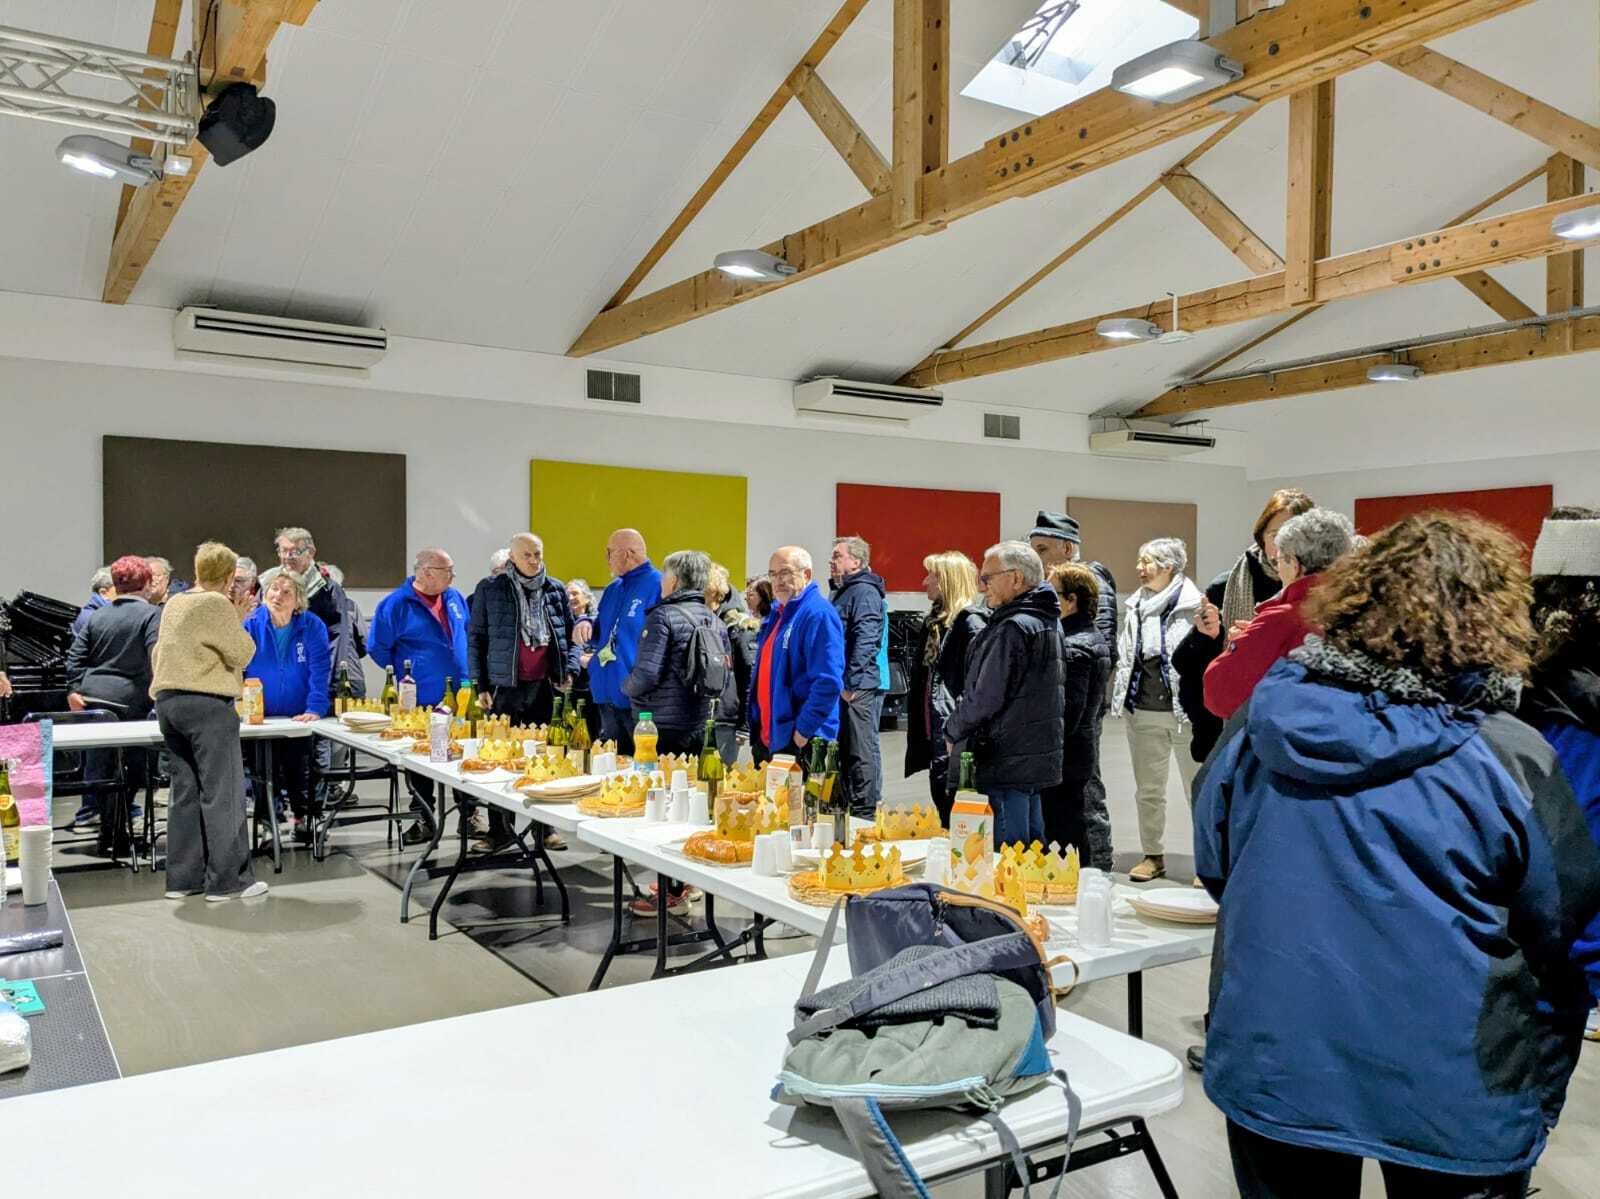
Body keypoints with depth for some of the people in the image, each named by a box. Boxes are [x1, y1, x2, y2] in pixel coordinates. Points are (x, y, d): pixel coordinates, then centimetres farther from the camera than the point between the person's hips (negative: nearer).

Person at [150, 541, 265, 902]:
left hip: (168, 700, 9)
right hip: (206, 703, -8)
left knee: (185, 791, 13)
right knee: (222, 793, -3)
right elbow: (241, 654, -10)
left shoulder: (174, 604, 14)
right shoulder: (216, 604, -11)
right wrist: (236, 620, 1)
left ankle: (182, 878, 16)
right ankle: (227, 880, -1)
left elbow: (158, 654, 22)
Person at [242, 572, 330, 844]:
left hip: (299, 718, -1)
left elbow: (319, 671, -13)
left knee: (301, 775, 12)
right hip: (260, 718, 1)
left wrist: (315, 709, -22)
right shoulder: (251, 625, -6)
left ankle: (303, 819, 31)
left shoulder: (312, 627, -9)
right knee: (266, 777, 10)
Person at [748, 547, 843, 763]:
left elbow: (829, 682, -22)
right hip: (766, 739, 9)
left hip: (800, 743, -9)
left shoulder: (818, 614, -14)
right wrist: (753, 726, 18)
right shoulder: (776, 612, 16)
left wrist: (804, 730, -20)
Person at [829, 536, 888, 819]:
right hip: (846, 687, 10)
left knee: (862, 751, -6)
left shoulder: (865, 592, -11)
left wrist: (850, 682, -22)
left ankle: (865, 814, -2)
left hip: (860, 688, -10)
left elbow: (865, 641, -21)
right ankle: (848, 809, 23)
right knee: (846, 750, 15)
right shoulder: (845, 592, 20)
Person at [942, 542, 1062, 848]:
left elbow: (984, 698, -20)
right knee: (1032, 844, 17)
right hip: (1038, 759, 10)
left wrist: (952, 731, -3)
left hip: (1005, 763, -10)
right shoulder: (1049, 622, 11)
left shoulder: (1012, 629, -19)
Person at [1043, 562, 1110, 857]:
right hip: (1083, 752, 10)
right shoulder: (1094, 639, 14)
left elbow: (1066, 713, -23)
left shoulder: (1072, 648, -18)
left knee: (1061, 835, -4)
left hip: (1063, 757, -10)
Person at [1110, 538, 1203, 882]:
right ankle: (1153, 855, 26)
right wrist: (1120, 698, 11)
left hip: (1184, 710, -6)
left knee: (1198, 788, 4)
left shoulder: (1194, 606, -9)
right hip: (1142, 711, 6)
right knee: (1147, 789, 14)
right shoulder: (1136, 605, 12)